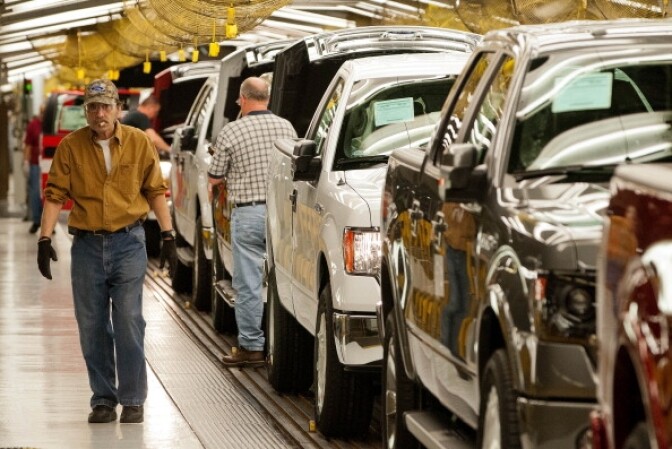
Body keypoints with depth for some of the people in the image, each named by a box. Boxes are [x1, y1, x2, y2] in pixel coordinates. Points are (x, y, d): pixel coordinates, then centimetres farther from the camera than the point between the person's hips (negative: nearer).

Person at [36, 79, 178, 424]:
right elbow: (55, 194, 1)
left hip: (128, 243, -1)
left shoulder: (139, 143, 1)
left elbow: (155, 191, 7)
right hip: (87, 246, 1)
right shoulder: (70, 146, 0)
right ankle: (103, 400, 15)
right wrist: (44, 239, -6)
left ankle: (133, 400, 3)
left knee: (129, 323, -5)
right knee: (92, 328, 5)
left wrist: (168, 235, 2)